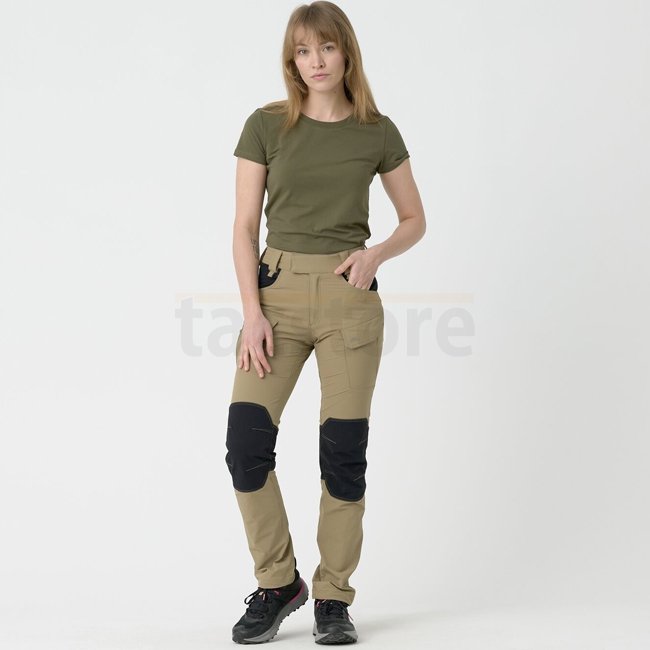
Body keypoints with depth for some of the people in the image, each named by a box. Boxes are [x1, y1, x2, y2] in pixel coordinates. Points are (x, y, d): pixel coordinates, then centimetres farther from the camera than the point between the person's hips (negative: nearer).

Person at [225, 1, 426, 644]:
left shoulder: (377, 133, 4)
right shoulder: (266, 125, 2)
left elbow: (414, 219, 12)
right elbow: (244, 225, 1)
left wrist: (377, 252, -8)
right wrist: (252, 311, -9)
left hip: (350, 297, 0)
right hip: (278, 289, 0)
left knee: (344, 451, 0)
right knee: (246, 442, -9)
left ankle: (333, 597, 15)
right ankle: (278, 583, 10)